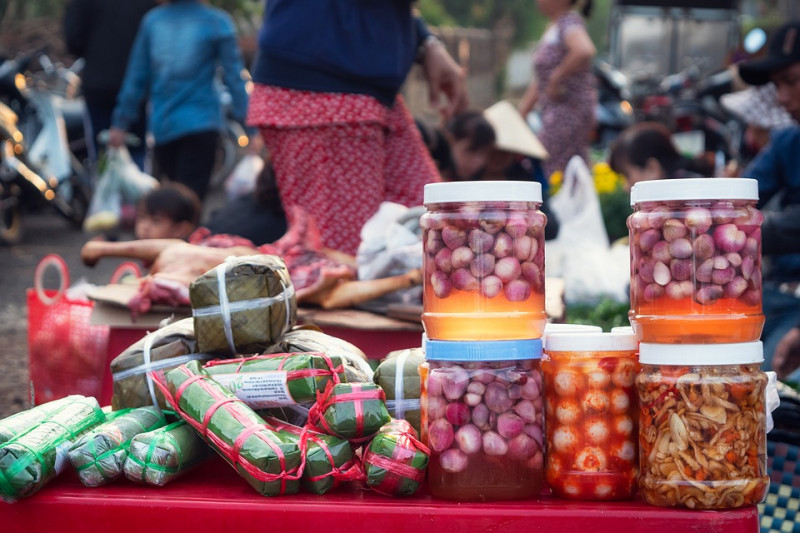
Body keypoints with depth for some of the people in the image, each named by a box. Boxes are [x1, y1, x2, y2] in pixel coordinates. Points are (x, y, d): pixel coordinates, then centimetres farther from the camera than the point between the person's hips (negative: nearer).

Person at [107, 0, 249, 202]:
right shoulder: (217, 22, -5)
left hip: (160, 125, 4)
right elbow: (233, 75, -6)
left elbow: (137, 77, 9)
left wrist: (121, 123, 15)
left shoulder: (152, 20, 6)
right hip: (200, 123, -4)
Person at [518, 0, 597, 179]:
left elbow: (585, 51, -35)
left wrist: (556, 77, -23)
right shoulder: (552, 27, 17)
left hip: (570, 109, -9)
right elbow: (540, 80, 22)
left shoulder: (569, 22, -12)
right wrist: (521, 113, 19)